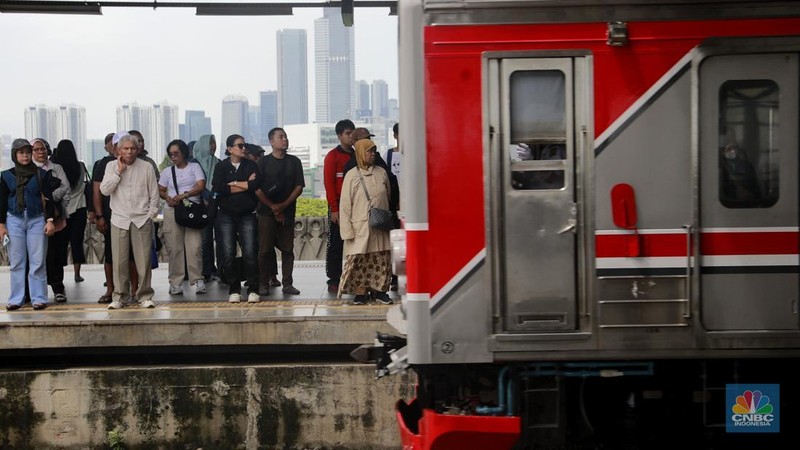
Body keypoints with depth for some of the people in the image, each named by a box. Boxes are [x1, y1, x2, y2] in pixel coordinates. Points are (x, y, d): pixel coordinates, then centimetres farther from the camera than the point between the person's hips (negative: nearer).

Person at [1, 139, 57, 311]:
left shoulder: (41, 174, 2)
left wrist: (50, 220, -6)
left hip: (37, 220, -1)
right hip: (14, 220, 1)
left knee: (37, 262, -1)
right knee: (16, 262, 4)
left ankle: (39, 298, 3)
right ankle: (16, 299, 9)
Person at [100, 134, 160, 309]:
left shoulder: (146, 167, 4)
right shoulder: (112, 166, 7)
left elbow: (154, 195, 7)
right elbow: (104, 190, -4)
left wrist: (151, 215, 0)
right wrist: (119, 171, -8)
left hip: (142, 220, -1)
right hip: (119, 220, 1)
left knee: (144, 260, -2)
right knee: (119, 261, 1)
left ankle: (145, 296, 9)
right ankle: (120, 296, 11)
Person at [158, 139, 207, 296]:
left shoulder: (194, 167, 8)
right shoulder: (168, 172, 16)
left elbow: (201, 186, -3)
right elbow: (160, 191, 16)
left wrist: (183, 195, -13)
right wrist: (167, 198, -6)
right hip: (172, 211, 2)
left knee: (194, 247, -10)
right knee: (174, 248, -3)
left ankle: (198, 280, -8)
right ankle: (175, 282, 0)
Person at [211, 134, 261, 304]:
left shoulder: (251, 165, 7)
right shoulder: (221, 167, 5)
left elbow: (256, 184, -12)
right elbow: (217, 188, -13)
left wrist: (234, 184, -7)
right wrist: (246, 185, -8)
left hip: (247, 215, 0)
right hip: (225, 216, 0)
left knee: (250, 253, -7)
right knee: (228, 255, -1)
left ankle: (253, 290, 1)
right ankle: (234, 290, 9)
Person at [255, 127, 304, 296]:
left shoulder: (294, 162, 10)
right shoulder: (263, 162, 4)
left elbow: (299, 186, 5)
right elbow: (257, 188, 0)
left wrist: (283, 205, -7)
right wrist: (273, 207, -8)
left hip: (287, 211, 2)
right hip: (266, 212, -2)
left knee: (288, 249, 2)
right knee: (265, 249, -3)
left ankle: (287, 284, 6)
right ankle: (263, 283, 2)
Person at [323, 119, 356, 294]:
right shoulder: (333, 156, -2)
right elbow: (329, 183, -7)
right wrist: (334, 209, -13)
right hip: (339, 207, -5)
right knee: (335, 245, -1)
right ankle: (333, 281, 3)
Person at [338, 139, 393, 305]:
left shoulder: (381, 172, 6)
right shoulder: (352, 175, -3)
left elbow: (388, 196, 17)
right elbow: (345, 204, -4)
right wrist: (347, 230, -9)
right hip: (360, 227, -3)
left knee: (382, 260, 4)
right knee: (358, 260, -4)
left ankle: (379, 290, 14)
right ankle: (360, 292, 4)